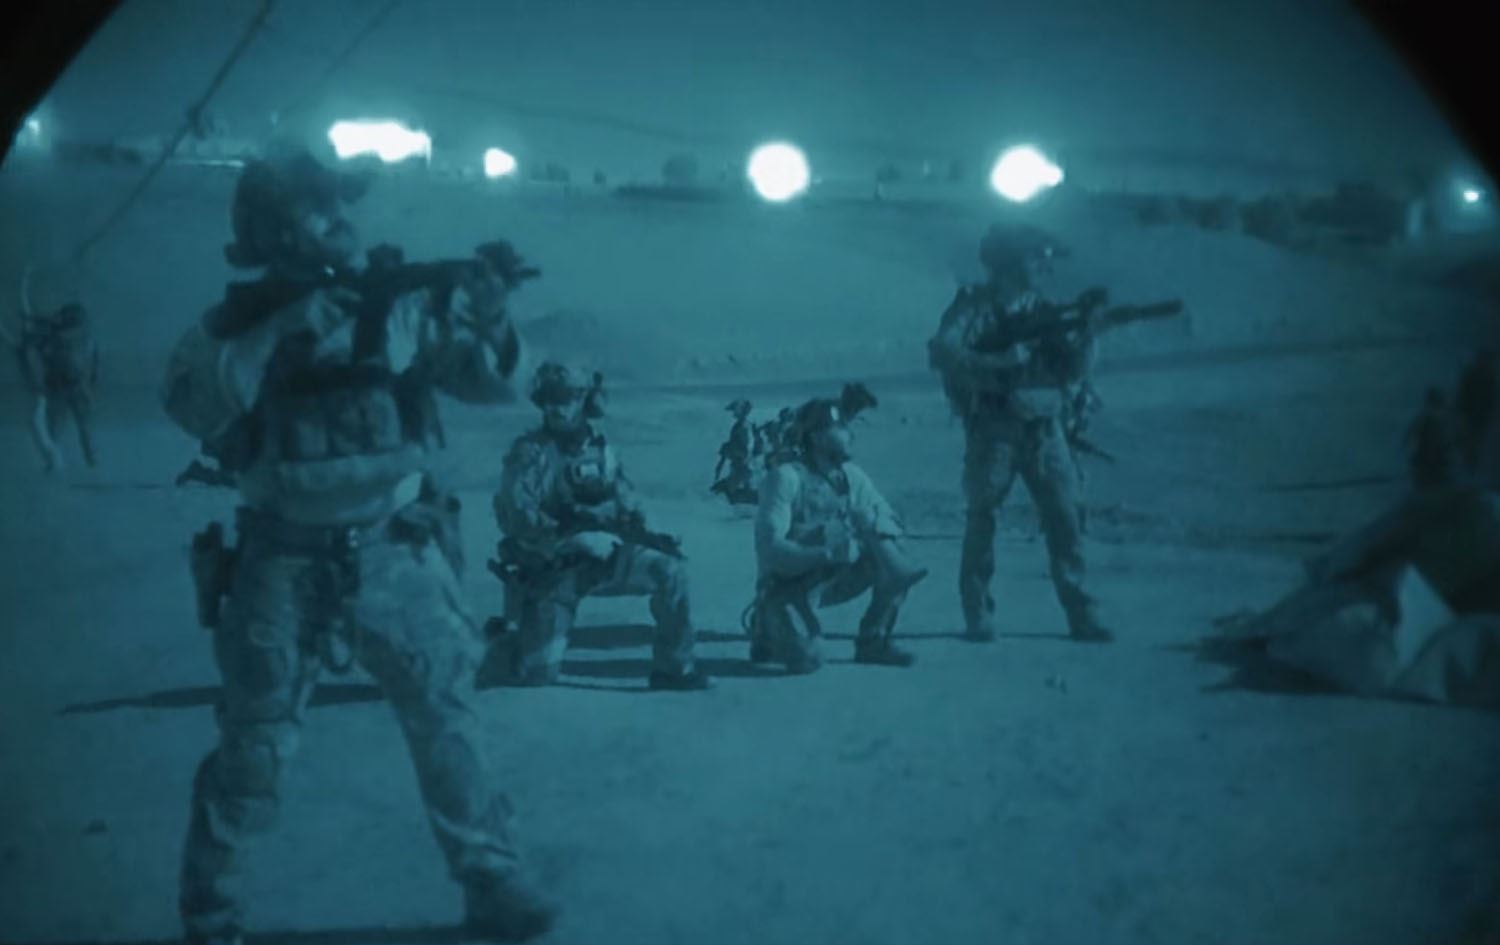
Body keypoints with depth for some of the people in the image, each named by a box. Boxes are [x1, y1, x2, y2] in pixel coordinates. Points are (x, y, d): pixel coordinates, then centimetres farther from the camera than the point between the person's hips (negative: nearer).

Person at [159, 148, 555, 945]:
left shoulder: (398, 303, -1)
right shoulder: (238, 322, -3)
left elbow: (491, 383, -2)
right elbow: (188, 403, -20)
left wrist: (489, 324, -22)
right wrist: (282, 331, -25)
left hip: (392, 552, 2)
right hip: (284, 564, -1)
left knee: (447, 722, 4)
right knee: (253, 749, 6)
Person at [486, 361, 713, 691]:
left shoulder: (599, 447, 6)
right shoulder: (530, 451, -10)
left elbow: (627, 502, 12)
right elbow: (517, 515, -22)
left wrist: (644, 534, -8)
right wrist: (576, 537, -28)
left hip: (604, 556, 4)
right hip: (551, 568, -4)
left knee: (670, 572, -17)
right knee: (537, 673, -7)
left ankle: (673, 669, -4)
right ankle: (506, 641, 28)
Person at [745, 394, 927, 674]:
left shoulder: (852, 475, 0)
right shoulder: (785, 477, -19)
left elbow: (890, 520, 2)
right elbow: (769, 546, -26)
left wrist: (876, 523, -23)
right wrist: (823, 554, -38)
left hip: (832, 577, 6)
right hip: (789, 584, -5)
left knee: (895, 562, -14)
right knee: (807, 660, -24)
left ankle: (873, 642, 2)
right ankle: (769, 629, 10)